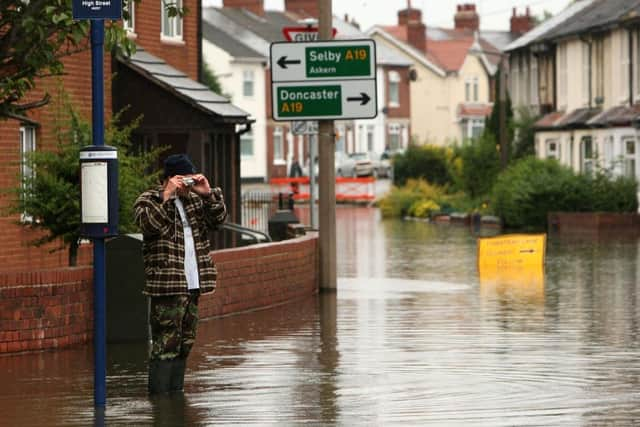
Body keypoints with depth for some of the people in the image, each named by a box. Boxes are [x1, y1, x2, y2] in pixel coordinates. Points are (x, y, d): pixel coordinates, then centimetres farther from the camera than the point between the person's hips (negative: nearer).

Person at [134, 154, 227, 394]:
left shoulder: (195, 199, 17)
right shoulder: (148, 200, -2)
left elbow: (219, 218, 8)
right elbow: (149, 224, -21)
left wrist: (208, 194, -6)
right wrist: (166, 197, -26)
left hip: (193, 285, 7)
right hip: (166, 286, -7)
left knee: (185, 344, 12)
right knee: (166, 344, -11)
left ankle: (176, 394, 19)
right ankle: (159, 400, -10)